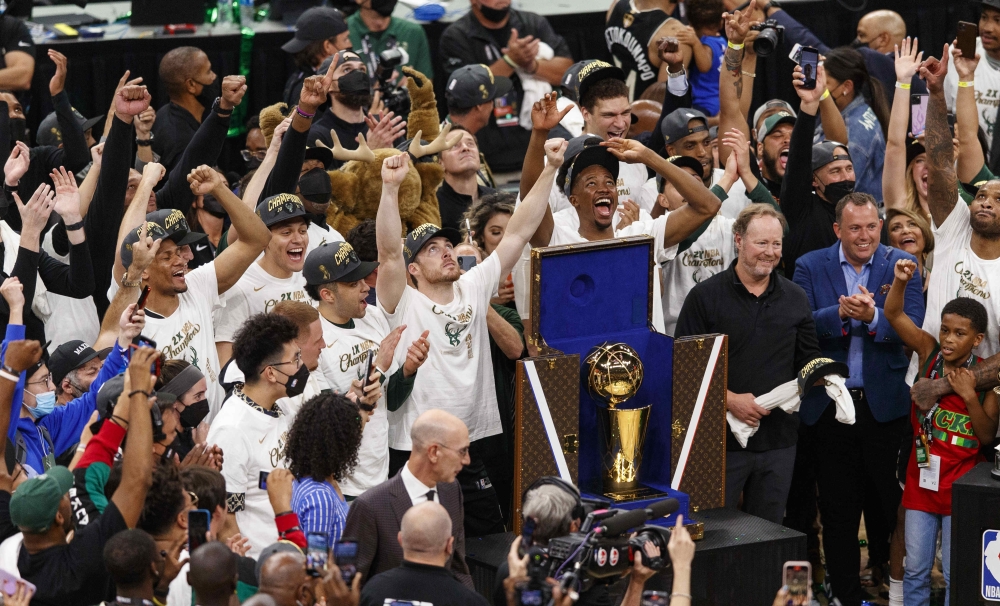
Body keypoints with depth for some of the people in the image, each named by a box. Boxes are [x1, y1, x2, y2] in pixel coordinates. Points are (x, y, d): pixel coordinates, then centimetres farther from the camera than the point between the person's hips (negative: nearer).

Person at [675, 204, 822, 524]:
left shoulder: (795, 299, 11)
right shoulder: (706, 296, -3)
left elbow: (809, 359, 16)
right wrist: (730, 399, -16)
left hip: (778, 438, 4)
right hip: (723, 436, -4)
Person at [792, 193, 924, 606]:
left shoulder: (902, 266, 2)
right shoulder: (810, 267, 2)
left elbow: (912, 325, -9)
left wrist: (872, 316, -27)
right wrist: (840, 314, -25)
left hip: (885, 404, -1)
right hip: (830, 405, 1)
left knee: (895, 505, 4)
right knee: (838, 510, 9)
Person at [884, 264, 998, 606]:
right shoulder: (928, 352, -3)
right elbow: (894, 314, -10)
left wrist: (969, 396, -20)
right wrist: (901, 281, -27)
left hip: (961, 485, -3)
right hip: (921, 479, 3)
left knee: (956, 573, 4)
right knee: (915, 569, 10)